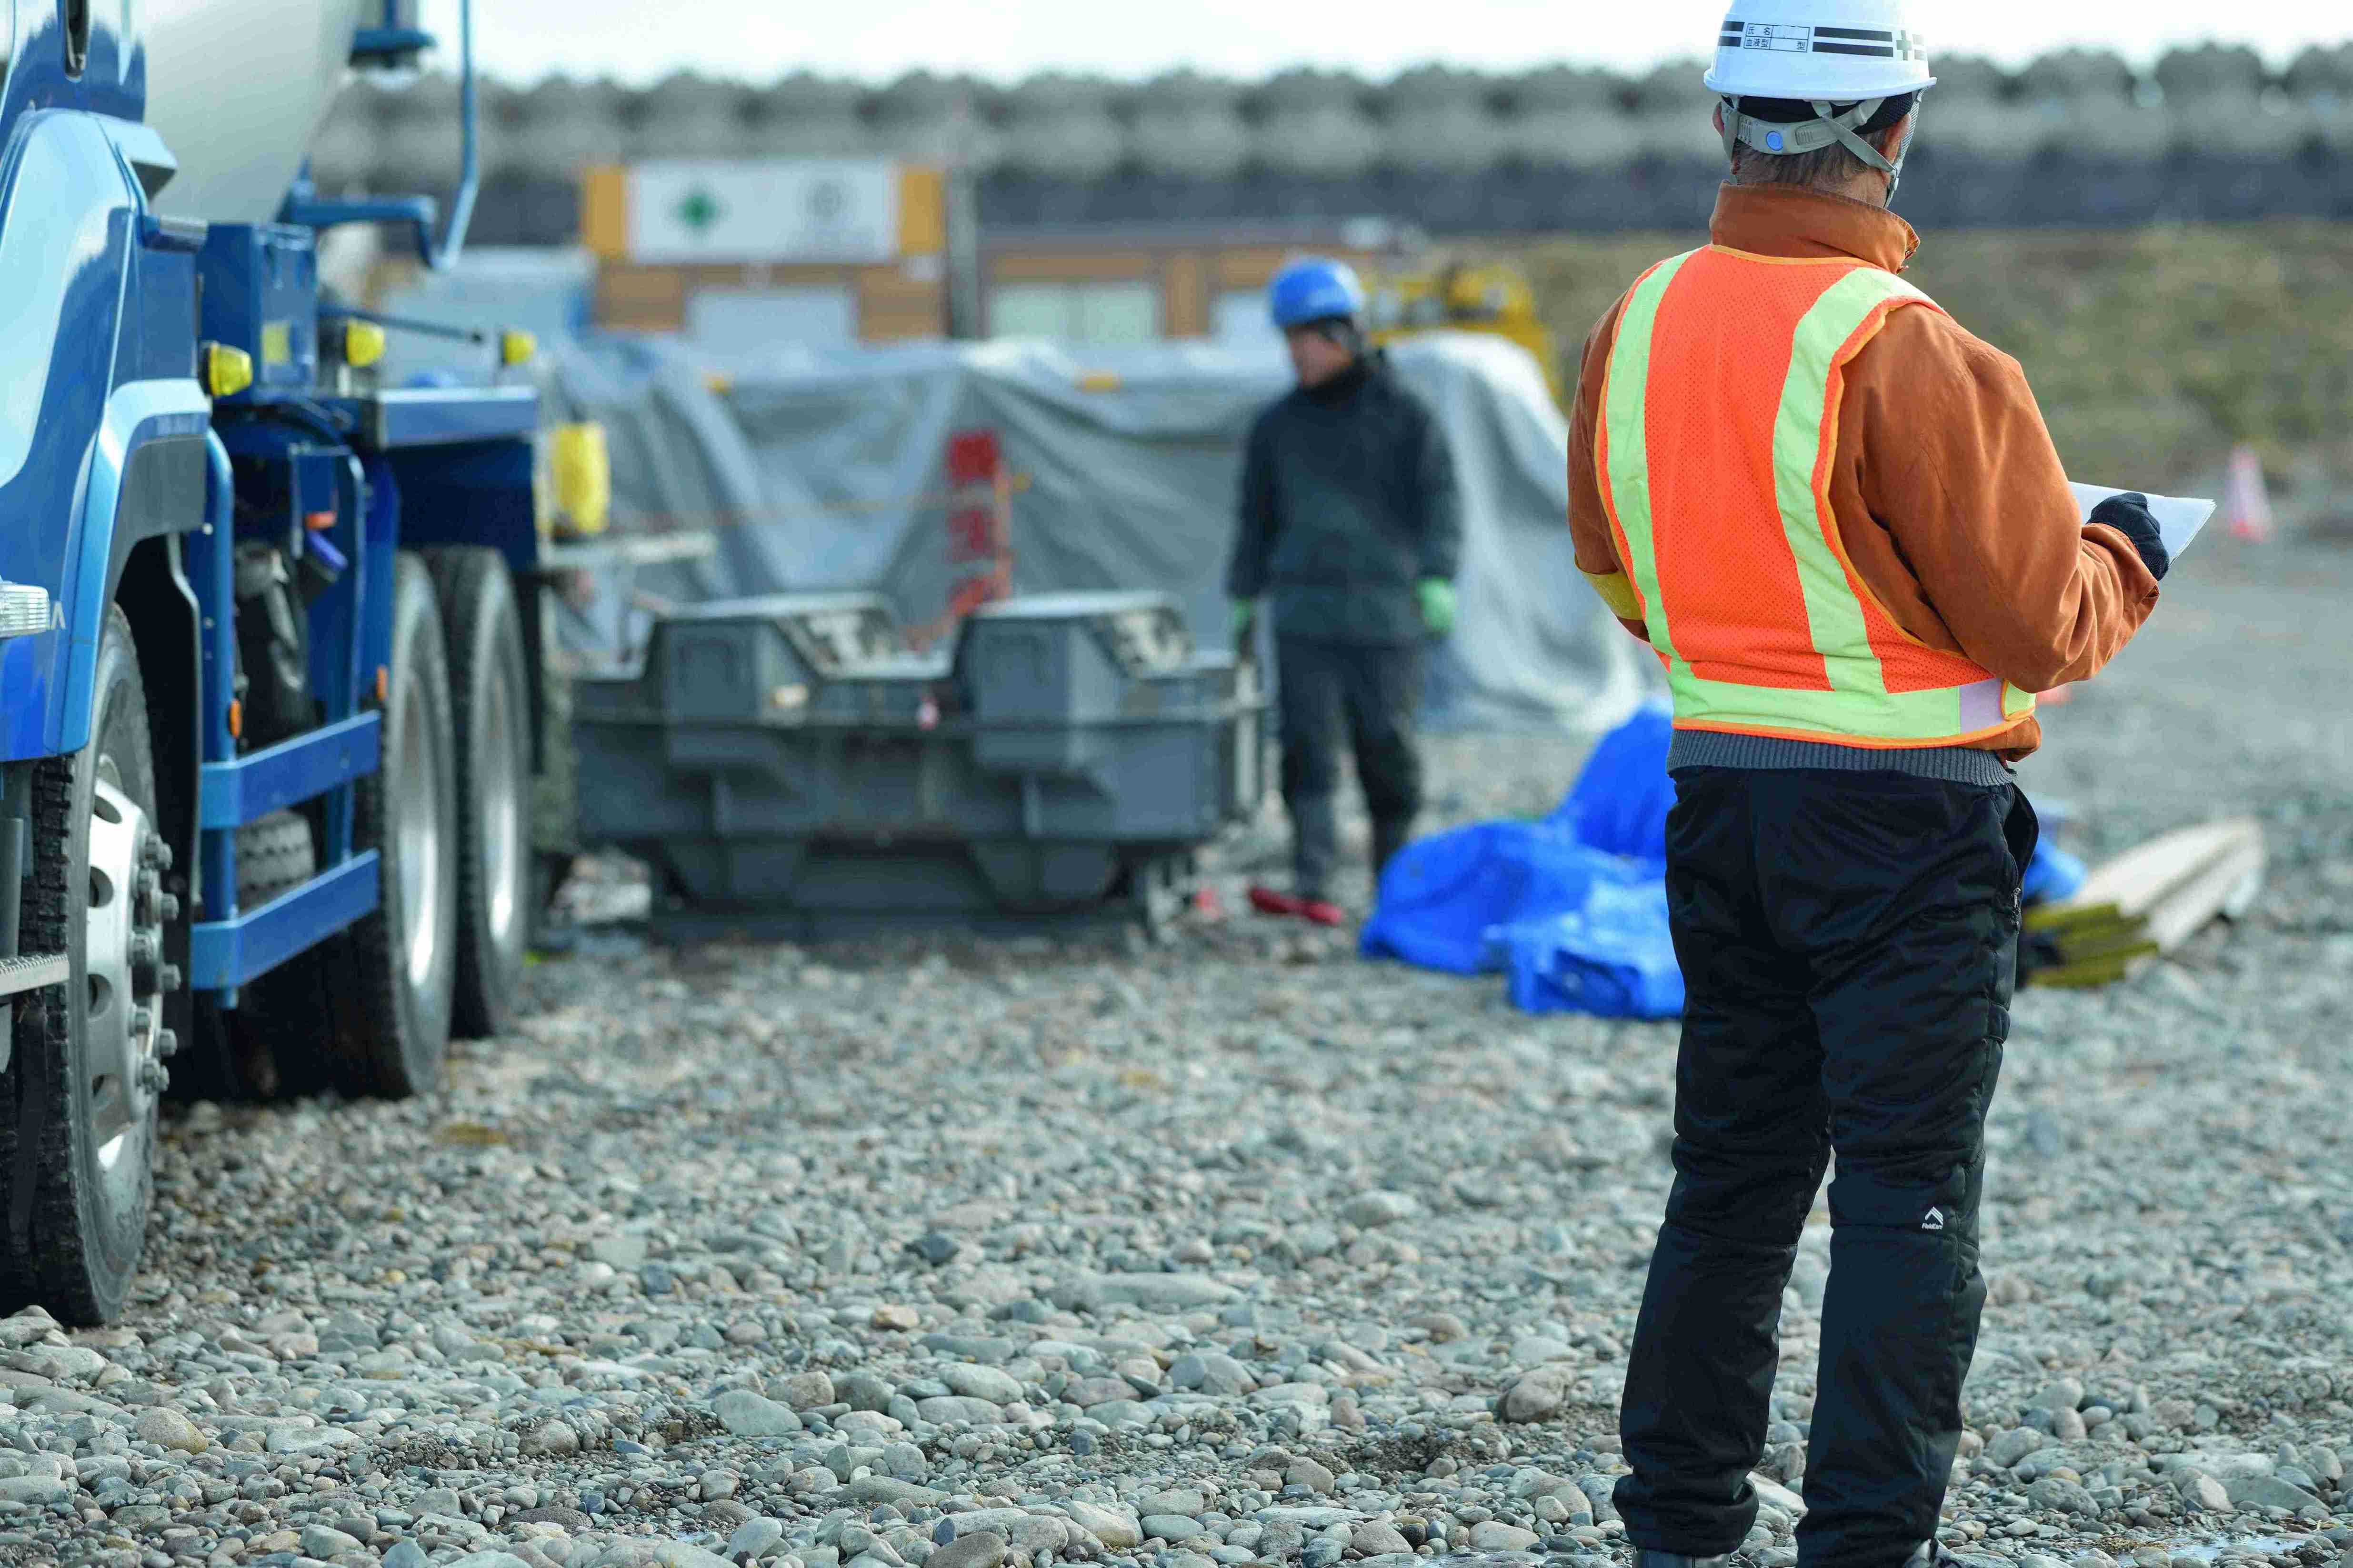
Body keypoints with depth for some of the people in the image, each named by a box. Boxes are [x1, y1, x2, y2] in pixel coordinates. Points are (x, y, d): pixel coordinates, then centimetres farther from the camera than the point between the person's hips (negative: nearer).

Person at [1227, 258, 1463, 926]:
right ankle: (1313, 888, -17)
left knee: (1387, 748, 0)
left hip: (1385, 616, -2)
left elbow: (1440, 503, 0)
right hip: (1305, 613, 3)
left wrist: (1436, 580, -12)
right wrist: (1245, 600, 19)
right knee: (1307, 748, -10)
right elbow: (1257, 519, 22)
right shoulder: (1279, 426, 14)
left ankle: (1397, 887, 12)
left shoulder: (1404, 418, 3)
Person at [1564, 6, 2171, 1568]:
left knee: (1732, 1176, 17)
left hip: (1719, 795, 6)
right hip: (1905, 822, -6)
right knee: (1908, 1198, 1)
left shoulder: (1637, 328, 2)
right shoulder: (1906, 355, -19)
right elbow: (2042, 623, -14)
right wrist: (2123, 558, 7)